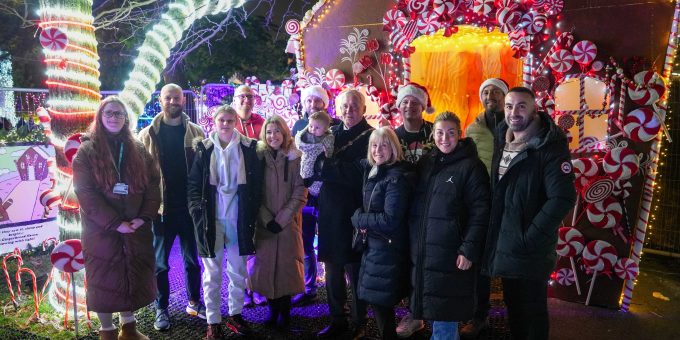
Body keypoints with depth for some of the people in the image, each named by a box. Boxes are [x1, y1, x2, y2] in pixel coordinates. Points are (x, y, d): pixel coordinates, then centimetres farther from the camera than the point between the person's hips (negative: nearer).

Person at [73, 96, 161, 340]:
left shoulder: (138, 150, 8)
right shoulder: (87, 151, -3)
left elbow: (152, 185, 4)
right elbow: (85, 193, -11)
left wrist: (144, 217, -10)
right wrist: (114, 223, -17)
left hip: (137, 229, 4)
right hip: (101, 230, -3)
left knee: (135, 277, 12)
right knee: (104, 280, 6)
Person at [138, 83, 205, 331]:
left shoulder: (196, 133, 2)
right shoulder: (148, 134, 1)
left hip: (190, 207, 1)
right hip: (161, 208, -1)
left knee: (193, 260, 14)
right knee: (160, 263, 10)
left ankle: (194, 302, 30)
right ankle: (161, 309, 24)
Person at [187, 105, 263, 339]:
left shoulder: (248, 148, 1)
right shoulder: (204, 148, 1)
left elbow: (256, 184, 3)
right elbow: (193, 184, 2)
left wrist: (251, 214, -3)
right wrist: (197, 211, -8)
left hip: (238, 218, 1)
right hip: (211, 219, -1)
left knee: (238, 271, 12)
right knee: (212, 273, 6)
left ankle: (235, 314, 28)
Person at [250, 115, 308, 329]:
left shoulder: (295, 158, -1)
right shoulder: (258, 157, 2)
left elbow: (300, 193, -5)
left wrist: (281, 219, -12)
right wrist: (267, 219, -10)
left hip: (288, 223, -1)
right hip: (264, 224, 1)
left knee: (287, 265, 1)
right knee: (266, 265, 4)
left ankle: (285, 310, 17)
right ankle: (273, 309, 20)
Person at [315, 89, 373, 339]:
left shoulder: (370, 137, -6)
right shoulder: (331, 133, 12)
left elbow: (359, 173, -16)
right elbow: (316, 166, 9)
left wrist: (326, 167, -14)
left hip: (354, 213, -5)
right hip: (330, 212, 5)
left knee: (356, 270, 4)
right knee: (333, 270, 12)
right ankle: (337, 320, 28)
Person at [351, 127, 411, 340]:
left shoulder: (397, 178, -19)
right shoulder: (371, 170, 7)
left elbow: (389, 220, -23)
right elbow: (364, 206, 19)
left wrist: (358, 218, -12)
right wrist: (359, 216, -2)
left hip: (388, 249, -8)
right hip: (373, 245, 8)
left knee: (381, 300, 1)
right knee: (376, 299, 17)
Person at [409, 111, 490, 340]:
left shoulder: (471, 166, -7)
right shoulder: (425, 163, 10)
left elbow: (480, 212, -12)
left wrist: (469, 250, -17)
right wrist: (414, 243, 8)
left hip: (450, 254, -6)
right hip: (423, 252, 6)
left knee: (445, 316, 3)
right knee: (433, 311, 17)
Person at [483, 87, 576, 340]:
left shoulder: (550, 148, -15)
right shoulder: (502, 143, 8)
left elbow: (562, 198, -23)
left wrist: (529, 239, -21)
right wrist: (493, 234, 8)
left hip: (530, 251, -6)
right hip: (503, 246, 7)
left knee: (532, 312, 10)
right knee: (512, 307, 21)